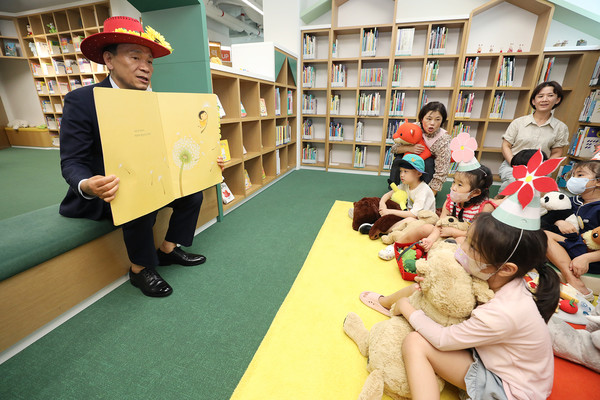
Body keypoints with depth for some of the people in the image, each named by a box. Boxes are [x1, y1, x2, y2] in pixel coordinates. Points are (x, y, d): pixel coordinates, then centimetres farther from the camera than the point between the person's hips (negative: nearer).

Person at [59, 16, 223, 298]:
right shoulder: (81, 101, -13)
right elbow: (71, 161, -15)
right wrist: (87, 186, -38)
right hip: (105, 192, -5)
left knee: (193, 190, -7)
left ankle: (168, 249, 9)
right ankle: (140, 270, -7)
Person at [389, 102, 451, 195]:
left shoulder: (443, 139, -26)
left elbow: (441, 173, -27)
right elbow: (394, 148, -13)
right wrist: (409, 148, -33)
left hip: (429, 169, -2)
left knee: (428, 162, -32)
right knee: (398, 159, -23)